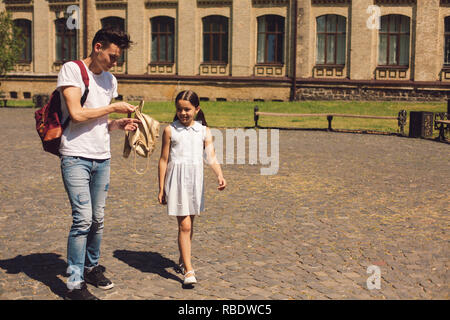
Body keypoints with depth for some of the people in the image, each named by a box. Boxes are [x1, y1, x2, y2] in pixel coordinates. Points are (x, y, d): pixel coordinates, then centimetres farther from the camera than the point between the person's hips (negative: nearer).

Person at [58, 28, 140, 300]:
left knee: (98, 219, 11)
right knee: (83, 219, -10)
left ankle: (92, 267, 29)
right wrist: (114, 108, -7)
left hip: (102, 157, 7)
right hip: (76, 156, -7)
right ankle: (75, 285, -2)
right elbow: (77, 114, -16)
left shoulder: (110, 80, 16)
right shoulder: (72, 70, -6)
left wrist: (119, 123, 1)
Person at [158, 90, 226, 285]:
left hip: (195, 181, 3)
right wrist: (161, 189, 1)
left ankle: (183, 260, 34)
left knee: (189, 223, 15)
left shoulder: (204, 131, 3)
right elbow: (164, 160, 1)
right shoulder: (170, 130, -2)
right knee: (184, 225, -8)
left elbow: (211, 157, -5)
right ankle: (188, 270, -7)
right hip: (177, 180, -3)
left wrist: (219, 175, -24)